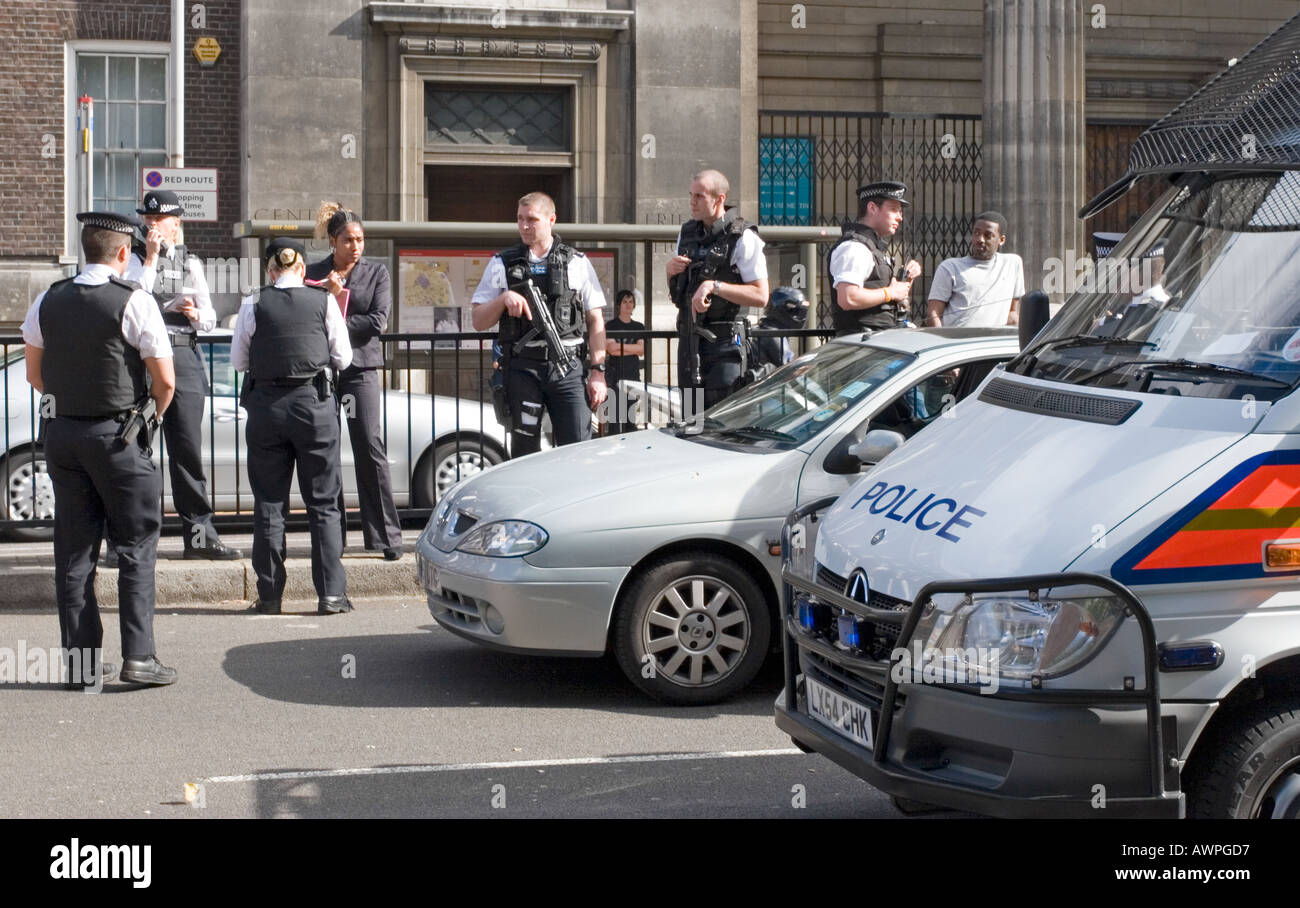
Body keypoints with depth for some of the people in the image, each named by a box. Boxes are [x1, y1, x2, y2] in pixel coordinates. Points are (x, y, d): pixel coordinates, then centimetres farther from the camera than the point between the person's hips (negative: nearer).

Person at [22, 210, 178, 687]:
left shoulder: (47, 302, 4)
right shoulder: (135, 303, -11)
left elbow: (35, 374, 13)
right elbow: (165, 383, -9)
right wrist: (150, 417, 9)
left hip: (61, 433, 5)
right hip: (118, 435, -5)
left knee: (74, 548, 8)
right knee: (136, 545, 2)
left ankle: (81, 658, 11)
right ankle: (138, 656, -2)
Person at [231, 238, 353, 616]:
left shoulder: (253, 304, -3)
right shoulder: (324, 301, -2)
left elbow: (238, 360, 5)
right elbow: (342, 357, 5)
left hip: (266, 404, 0)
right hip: (314, 402, 0)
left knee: (269, 503, 9)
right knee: (323, 502, 6)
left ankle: (269, 595, 10)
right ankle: (331, 593, 2)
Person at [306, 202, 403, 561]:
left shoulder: (376, 273, 9)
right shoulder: (314, 273, 10)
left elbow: (378, 321, -3)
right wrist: (331, 296, -10)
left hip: (360, 368, -1)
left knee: (369, 449, -9)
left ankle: (386, 535, -7)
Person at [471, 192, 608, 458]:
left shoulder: (577, 263, 10)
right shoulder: (502, 264, 11)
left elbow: (596, 321, 10)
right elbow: (478, 321, 8)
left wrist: (598, 371, 2)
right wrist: (503, 299, -11)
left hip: (567, 368, 0)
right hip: (522, 368, 1)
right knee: (525, 452, 3)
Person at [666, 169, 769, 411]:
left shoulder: (742, 238, -8)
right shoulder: (687, 232, 13)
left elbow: (760, 296, -14)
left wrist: (714, 286, -22)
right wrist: (671, 270, 2)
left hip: (724, 342, -7)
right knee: (690, 417, 7)